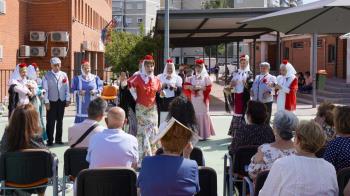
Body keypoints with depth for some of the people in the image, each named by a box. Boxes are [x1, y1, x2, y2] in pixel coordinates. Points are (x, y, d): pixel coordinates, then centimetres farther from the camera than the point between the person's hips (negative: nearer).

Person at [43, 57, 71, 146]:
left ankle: (58, 139, 21)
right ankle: (50, 140, 6)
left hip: (62, 101, 3)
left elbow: (67, 88, 7)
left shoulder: (64, 75, 6)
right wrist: (46, 102, -10)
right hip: (51, 101, -3)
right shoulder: (47, 75, -3)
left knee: (60, 121, 11)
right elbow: (45, 89, -5)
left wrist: (67, 99, 1)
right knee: (50, 121, -2)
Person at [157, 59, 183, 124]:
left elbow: (180, 90, 2)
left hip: (173, 102, 0)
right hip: (163, 101, 0)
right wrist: (161, 87, -10)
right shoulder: (160, 77, 13)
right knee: (163, 119, -4)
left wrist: (175, 88, -16)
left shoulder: (177, 78, 11)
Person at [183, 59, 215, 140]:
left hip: (202, 100, -3)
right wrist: (190, 87, -14)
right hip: (193, 100, 3)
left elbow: (209, 88, -4)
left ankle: (203, 134, 1)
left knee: (203, 115, -5)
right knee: (194, 115, 0)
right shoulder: (191, 78, 15)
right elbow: (185, 85, 4)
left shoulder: (206, 77, 6)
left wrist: (200, 88, -13)